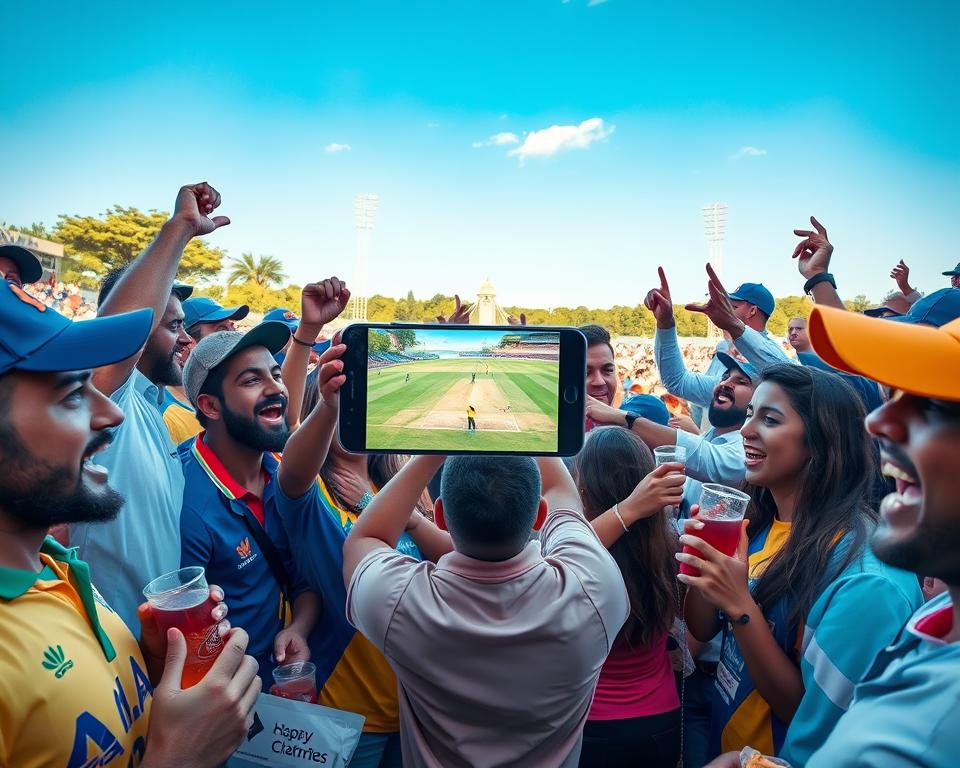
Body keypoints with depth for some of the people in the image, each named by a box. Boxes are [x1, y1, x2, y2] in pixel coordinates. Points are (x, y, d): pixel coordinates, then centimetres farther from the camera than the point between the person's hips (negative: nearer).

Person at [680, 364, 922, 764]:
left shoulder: (863, 572, -27)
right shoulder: (758, 524, -7)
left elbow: (806, 712, -23)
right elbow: (702, 629, -2)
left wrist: (740, 605, -34)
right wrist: (701, 557, -19)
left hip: (779, 755, -6)